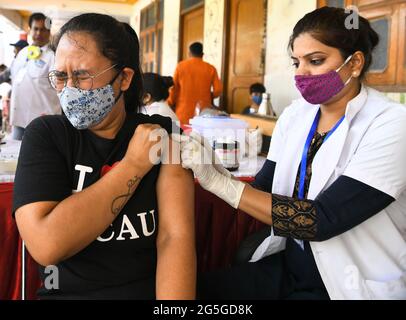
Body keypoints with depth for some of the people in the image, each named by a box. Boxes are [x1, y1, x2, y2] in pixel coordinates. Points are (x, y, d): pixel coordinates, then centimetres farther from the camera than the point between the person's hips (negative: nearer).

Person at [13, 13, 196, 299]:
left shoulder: (161, 134, -2)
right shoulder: (45, 134, -4)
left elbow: (177, 236, -12)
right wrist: (133, 166, -15)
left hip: (150, 289, 1)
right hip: (67, 291, 0)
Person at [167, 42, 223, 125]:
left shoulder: (181, 66, 1)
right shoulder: (211, 68, 1)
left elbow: (174, 88, 3)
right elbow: (218, 90, -2)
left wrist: (170, 105, 15)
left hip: (184, 114, 0)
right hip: (203, 113, 0)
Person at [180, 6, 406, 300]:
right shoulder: (294, 115, 1)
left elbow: (322, 220, -25)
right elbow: (263, 191, 0)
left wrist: (220, 182, -28)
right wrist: (207, 173, -18)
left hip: (353, 286, -5)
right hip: (286, 266, 5)